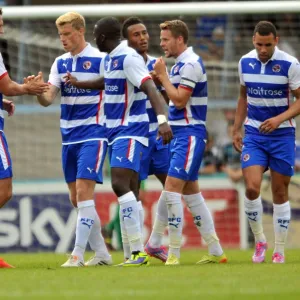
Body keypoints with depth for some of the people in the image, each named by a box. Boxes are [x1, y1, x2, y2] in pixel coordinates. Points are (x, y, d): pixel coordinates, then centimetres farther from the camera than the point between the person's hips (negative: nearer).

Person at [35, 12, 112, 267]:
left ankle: (78, 255, -17)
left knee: (83, 191, -15)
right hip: (69, 137, 7)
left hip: (93, 134, -7)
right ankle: (101, 253, 18)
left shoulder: (100, 59, -7)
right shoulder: (60, 63, 9)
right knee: (76, 198, 8)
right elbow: (49, 99, -1)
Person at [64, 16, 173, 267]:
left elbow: (150, 87, -27)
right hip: (117, 132, 10)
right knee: (129, 192, 9)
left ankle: (138, 252, -22)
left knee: (120, 184, -20)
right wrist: (79, 84, 43)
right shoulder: (111, 59, 13)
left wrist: (162, 119, -40)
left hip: (130, 131, -10)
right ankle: (133, 254, 11)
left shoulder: (129, 58, -16)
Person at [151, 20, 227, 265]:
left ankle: (174, 254, -15)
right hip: (181, 134, 11)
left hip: (190, 134, -11)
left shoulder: (190, 64, -15)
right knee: (191, 192, 13)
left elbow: (179, 100, -20)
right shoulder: (181, 63, 16)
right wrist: (160, 77, 8)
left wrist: (162, 74, -13)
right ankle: (216, 252, 17)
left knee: (172, 189, -15)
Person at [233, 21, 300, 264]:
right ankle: (260, 240, 6)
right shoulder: (245, 62, 1)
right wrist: (237, 129, 13)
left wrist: (279, 119, -23)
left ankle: (279, 250, 14)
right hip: (254, 134, 2)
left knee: (280, 193, 3)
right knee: (252, 188, -14)